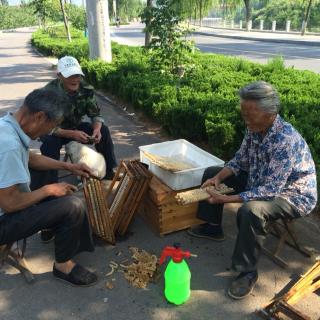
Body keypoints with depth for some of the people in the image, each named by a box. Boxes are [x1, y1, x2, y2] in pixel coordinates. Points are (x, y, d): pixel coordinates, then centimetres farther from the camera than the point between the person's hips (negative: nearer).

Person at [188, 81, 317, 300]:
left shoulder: (285, 141, -34)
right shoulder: (255, 129, -9)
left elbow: (270, 190, -34)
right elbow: (240, 161, 3)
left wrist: (226, 198, -34)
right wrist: (218, 178, -14)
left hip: (293, 195, -9)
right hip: (261, 180, 9)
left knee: (250, 211, -39)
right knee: (210, 173, 7)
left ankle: (248, 272, -16)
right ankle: (213, 227, 22)